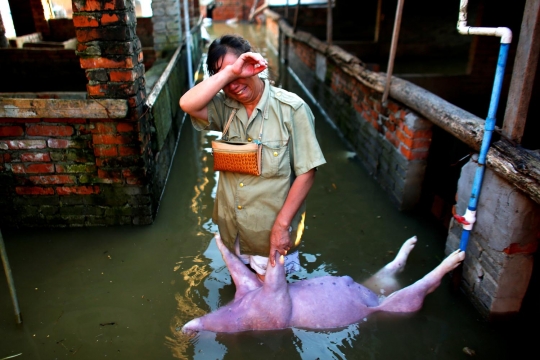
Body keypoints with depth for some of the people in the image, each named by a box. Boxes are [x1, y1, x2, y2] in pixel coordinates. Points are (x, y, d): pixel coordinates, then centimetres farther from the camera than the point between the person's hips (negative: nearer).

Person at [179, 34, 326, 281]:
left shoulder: (291, 108, -17)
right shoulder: (224, 106, -5)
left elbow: (306, 172, -17)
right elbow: (187, 104, -25)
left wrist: (282, 225, -19)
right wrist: (229, 72, -28)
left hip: (272, 234, -3)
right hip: (231, 231, 4)